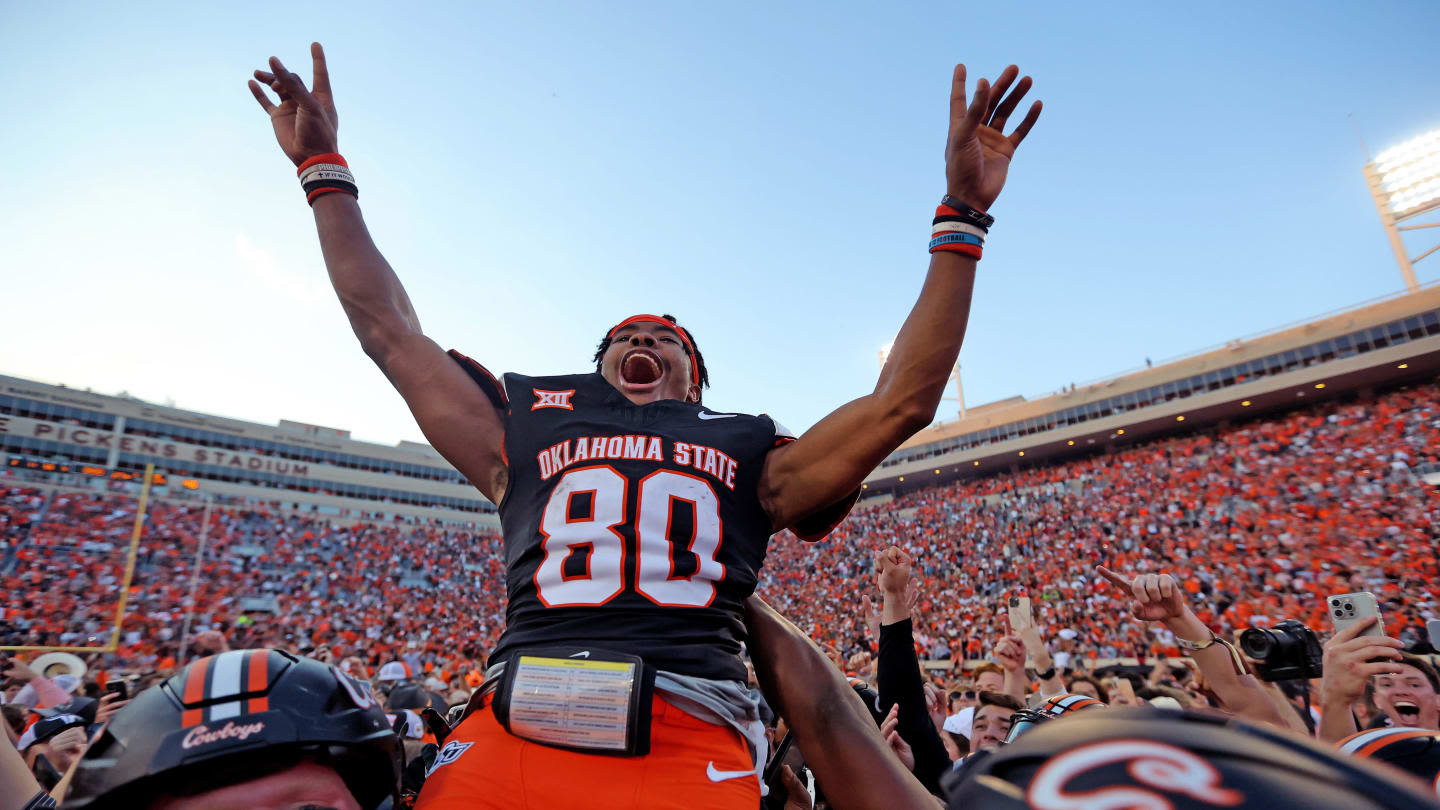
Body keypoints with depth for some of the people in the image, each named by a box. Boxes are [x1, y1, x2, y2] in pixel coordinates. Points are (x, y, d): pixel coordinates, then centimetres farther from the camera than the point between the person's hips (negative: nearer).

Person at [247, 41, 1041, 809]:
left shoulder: (747, 455, 16)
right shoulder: (530, 436, 18)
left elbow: (902, 400, 12)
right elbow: (390, 332, 22)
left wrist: (962, 216, 12)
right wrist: (324, 169, 26)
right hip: (513, 734, 1)